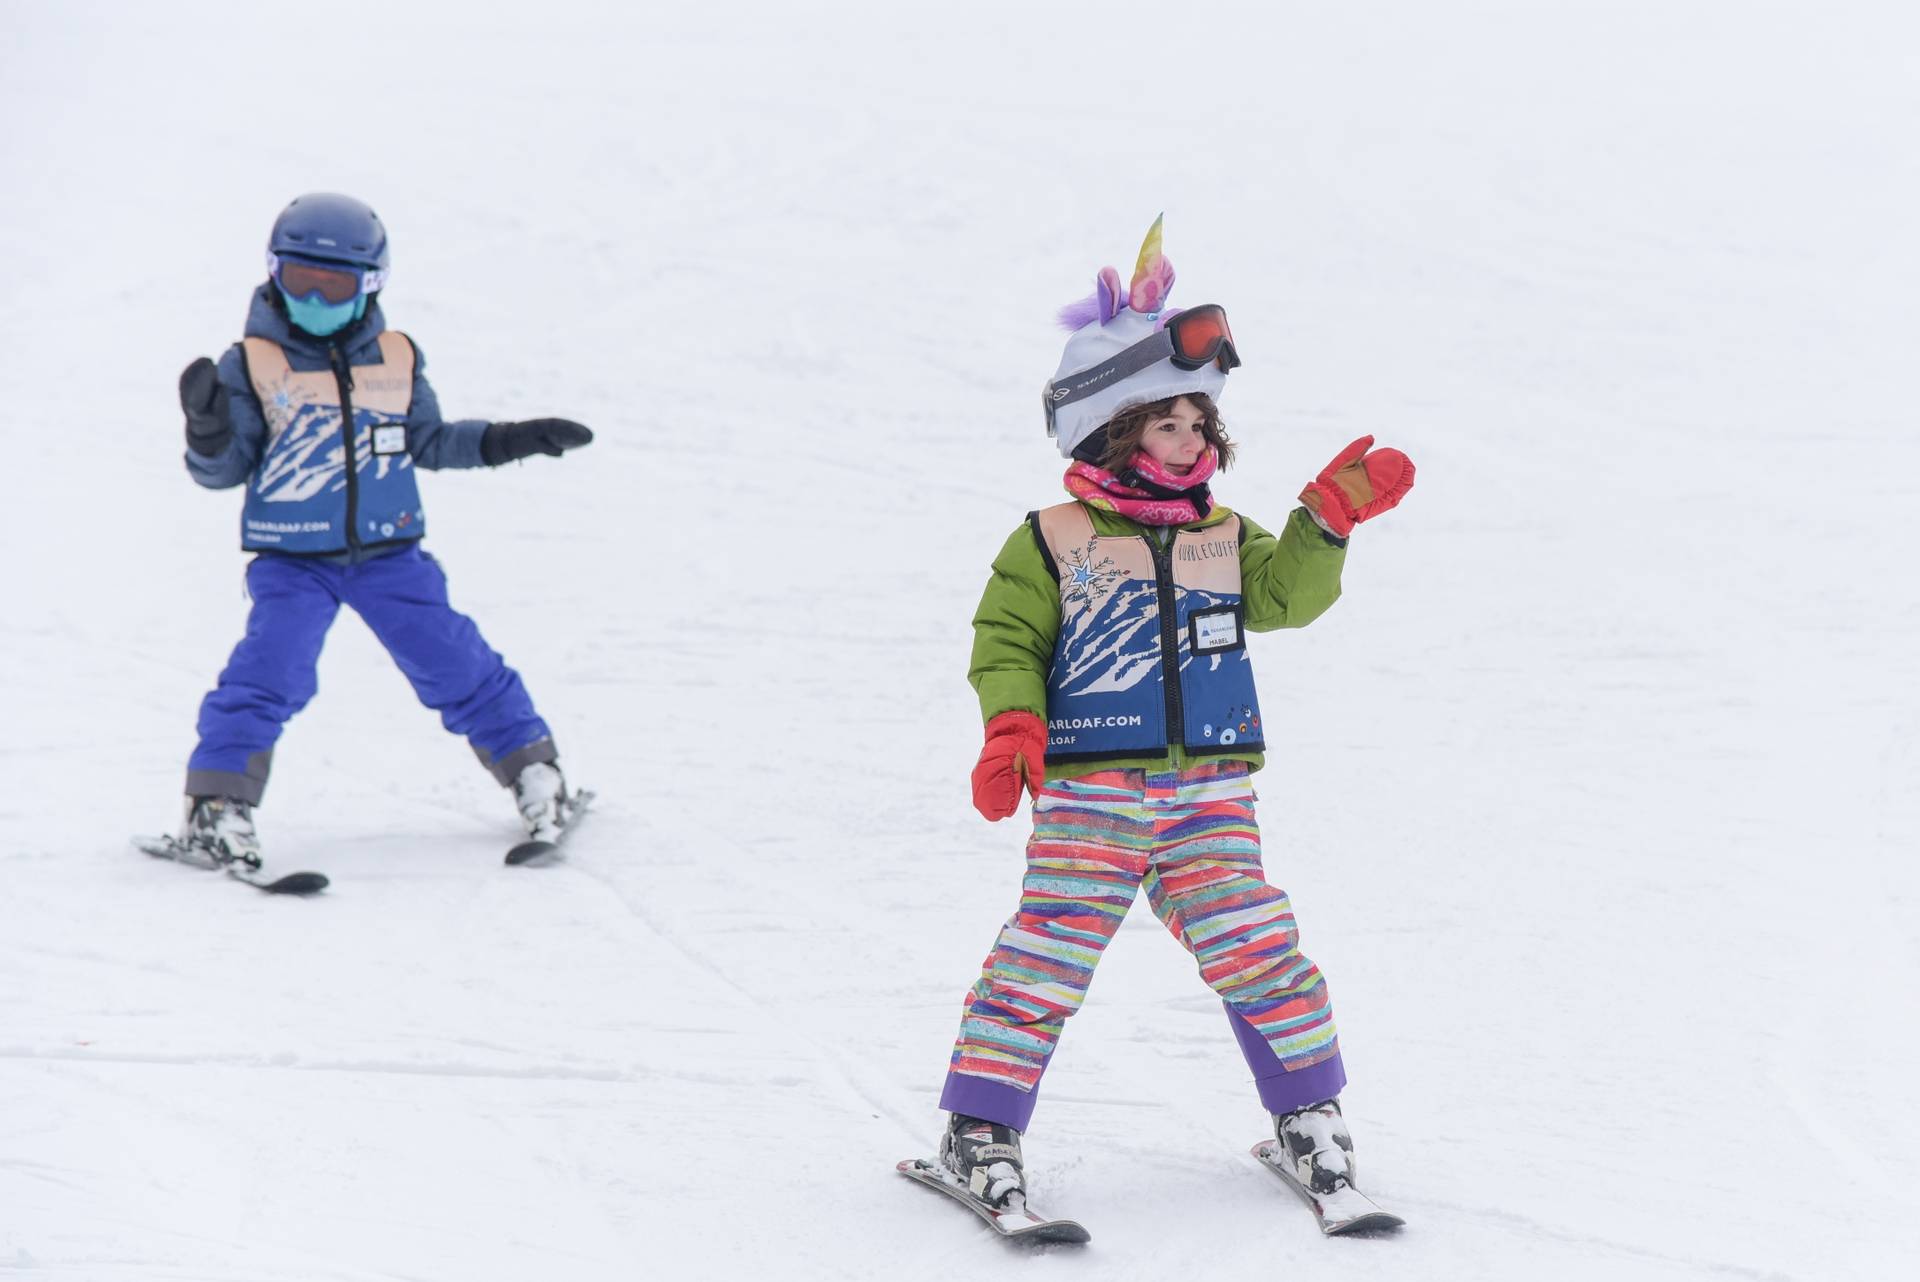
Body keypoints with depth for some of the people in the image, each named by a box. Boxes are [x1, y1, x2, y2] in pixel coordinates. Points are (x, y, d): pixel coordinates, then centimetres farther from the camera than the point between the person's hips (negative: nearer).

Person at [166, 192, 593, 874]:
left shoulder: (396, 361, 3)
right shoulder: (252, 366, -6)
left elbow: (427, 442, 17)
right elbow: (224, 469, -4)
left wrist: (505, 442, 9)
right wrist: (209, 429, -25)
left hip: (390, 552, 2)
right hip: (291, 560, -2)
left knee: (454, 663, 3)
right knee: (269, 670, -19)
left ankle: (533, 769, 20)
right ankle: (217, 804, -10)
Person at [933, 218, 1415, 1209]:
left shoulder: (1223, 538, 14)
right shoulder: (1054, 544, 0)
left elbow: (1287, 595, 5)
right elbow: (1006, 641, 1)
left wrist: (1328, 519, -6)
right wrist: (1012, 724, -15)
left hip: (1209, 792, 4)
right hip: (1089, 792, -4)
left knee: (1256, 949, -1)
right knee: (1046, 957, -9)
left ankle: (1309, 1109, 16)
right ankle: (980, 1126, -1)